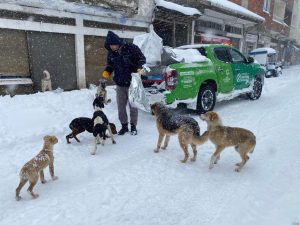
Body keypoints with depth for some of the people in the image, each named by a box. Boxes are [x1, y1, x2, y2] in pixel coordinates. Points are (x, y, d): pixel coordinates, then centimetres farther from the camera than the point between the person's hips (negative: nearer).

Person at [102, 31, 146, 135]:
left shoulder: (131, 48, -12)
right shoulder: (111, 53, 3)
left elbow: (142, 58, -7)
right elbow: (110, 65, 16)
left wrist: (140, 68, -26)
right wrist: (107, 71, -4)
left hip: (132, 83, -4)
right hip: (120, 84, 5)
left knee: (133, 106, 5)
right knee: (120, 107, 8)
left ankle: (133, 126, 20)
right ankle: (124, 126, 24)